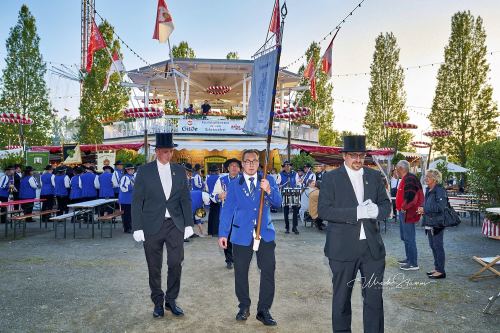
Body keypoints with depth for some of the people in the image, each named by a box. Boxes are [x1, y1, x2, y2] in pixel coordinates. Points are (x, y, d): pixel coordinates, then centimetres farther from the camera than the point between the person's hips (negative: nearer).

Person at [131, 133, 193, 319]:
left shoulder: (179, 170, 5)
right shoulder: (144, 171, -3)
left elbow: (185, 199, 8)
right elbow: (137, 201, -2)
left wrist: (189, 224, 3)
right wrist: (137, 228, -7)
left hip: (175, 225, 2)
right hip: (152, 225, -2)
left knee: (176, 263, 1)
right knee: (154, 268, 8)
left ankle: (171, 300, 21)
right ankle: (158, 302, 26)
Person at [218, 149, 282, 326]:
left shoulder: (268, 180, 5)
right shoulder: (234, 185, 5)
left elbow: (278, 202, -3)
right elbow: (227, 210, 4)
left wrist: (269, 190, -22)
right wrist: (223, 233, -2)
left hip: (265, 233, 0)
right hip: (242, 234, 0)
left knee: (268, 271, -2)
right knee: (241, 272, 10)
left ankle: (263, 310, 13)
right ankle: (244, 306, 29)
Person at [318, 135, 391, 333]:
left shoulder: (374, 176, 9)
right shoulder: (331, 178, -3)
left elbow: (386, 205, 8)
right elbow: (323, 210, -12)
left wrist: (377, 211, -16)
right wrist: (356, 212, -23)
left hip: (372, 247, 3)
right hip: (343, 248, -2)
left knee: (374, 297, 6)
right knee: (342, 297, 12)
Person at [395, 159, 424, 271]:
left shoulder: (410, 179, -18)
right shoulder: (405, 179, 15)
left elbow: (411, 196, -27)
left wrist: (404, 207, -16)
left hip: (408, 213, -11)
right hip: (403, 212, 11)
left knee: (409, 238, -5)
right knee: (404, 237, 19)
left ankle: (413, 264, 1)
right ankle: (409, 259, 31)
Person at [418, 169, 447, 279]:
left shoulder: (440, 190, -14)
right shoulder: (428, 190, 13)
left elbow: (440, 206, -23)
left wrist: (425, 209, -20)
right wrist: (422, 210, 4)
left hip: (437, 223, -9)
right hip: (429, 223, 9)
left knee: (438, 246, -2)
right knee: (432, 246, 16)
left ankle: (441, 271, 7)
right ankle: (437, 268, 27)